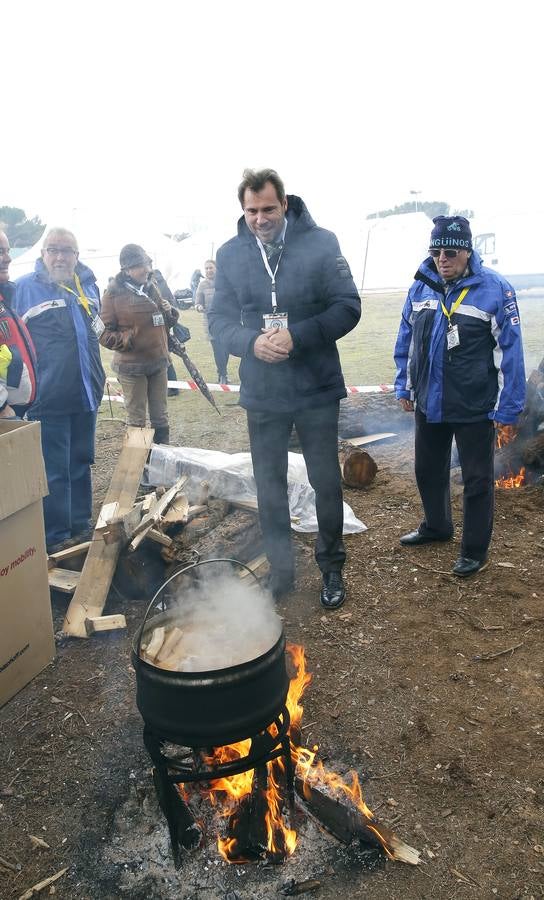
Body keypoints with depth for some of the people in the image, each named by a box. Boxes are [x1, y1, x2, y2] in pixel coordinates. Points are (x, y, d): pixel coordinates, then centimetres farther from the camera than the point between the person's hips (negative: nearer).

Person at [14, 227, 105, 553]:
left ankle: (80, 524, 29)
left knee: (81, 463, 16)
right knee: (54, 471, 0)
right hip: (48, 398, -6)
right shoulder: (25, 288, -6)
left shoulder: (88, 284, 11)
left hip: (86, 393, 6)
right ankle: (56, 537, 11)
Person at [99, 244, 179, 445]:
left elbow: (164, 321, 21)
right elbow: (104, 333, -10)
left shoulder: (152, 287, 8)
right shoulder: (114, 294, -9)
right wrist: (127, 340, -25)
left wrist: (170, 312, -1)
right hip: (132, 366, -5)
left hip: (158, 362, 6)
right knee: (136, 420, 6)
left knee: (160, 417, 15)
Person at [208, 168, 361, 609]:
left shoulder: (321, 243, -7)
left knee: (326, 482, 9)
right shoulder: (230, 254, 1)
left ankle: (332, 568, 30)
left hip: (317, 390, -2)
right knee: (270, 487, 13)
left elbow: (348, 307, -9)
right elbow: (219, 318, 2)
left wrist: (297, 336, -22)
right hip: (262, 394, 3)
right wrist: (252, 342, -19)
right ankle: (280, 570, 31)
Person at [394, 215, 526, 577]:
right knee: (429, 471, 20)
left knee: (477, 480, 7)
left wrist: (506, 409, -12)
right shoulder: (421, 286, 1)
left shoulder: (495, 289, -14)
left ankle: (475, 551, 23)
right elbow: (407, 340, 11)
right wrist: (405, 387, 11)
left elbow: (510, 353, -13)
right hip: (429, 404, 5)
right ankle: (436, 526, 44)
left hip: (475, 409, -5)